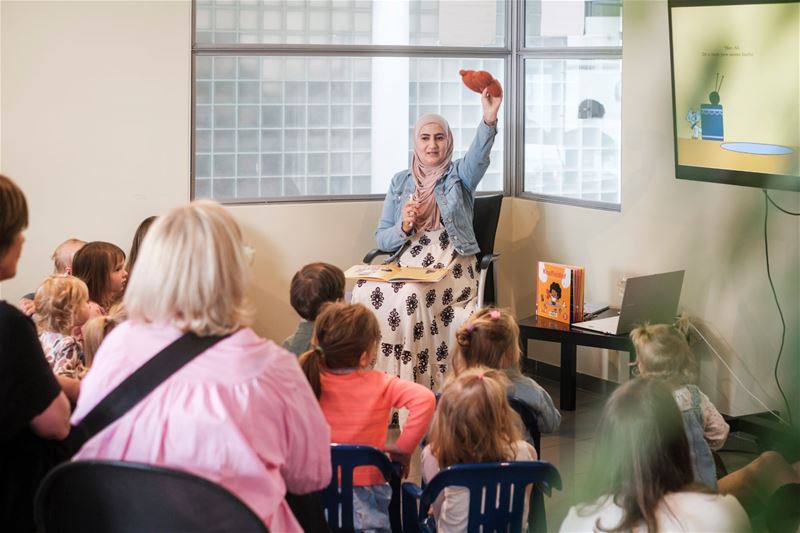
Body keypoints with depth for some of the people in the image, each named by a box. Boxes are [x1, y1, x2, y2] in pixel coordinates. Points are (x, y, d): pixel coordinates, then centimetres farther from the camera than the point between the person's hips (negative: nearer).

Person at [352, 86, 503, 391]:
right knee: (367, 290, -28)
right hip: (405, 267, 3)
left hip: (452, 269, -3)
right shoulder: (400, 181, 17)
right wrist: (403, 227, -10)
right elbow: (381, 239, 14)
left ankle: (412, 381, -25)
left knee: (409, 296, -34)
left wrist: (489, 119, -36)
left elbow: (480, 154, -16)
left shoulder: (459, 175, 9)